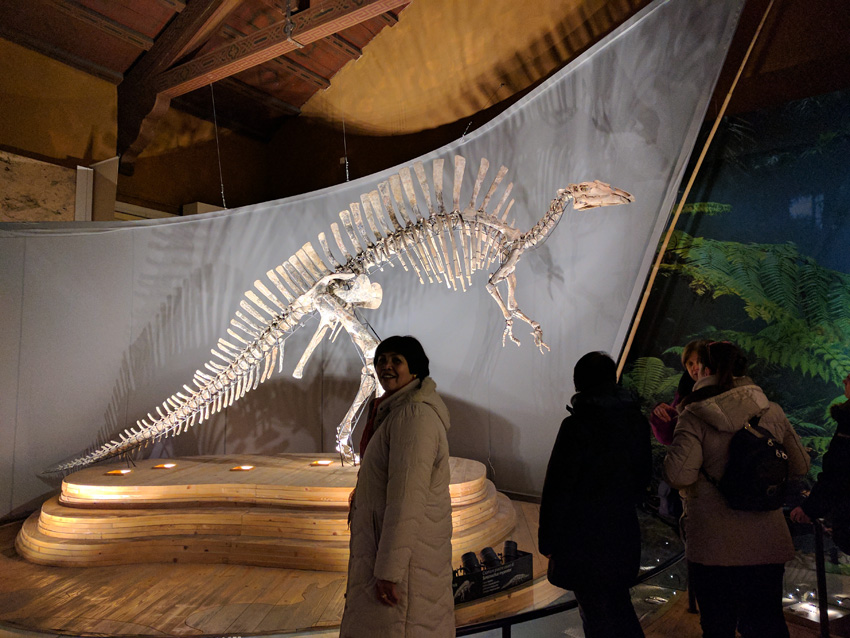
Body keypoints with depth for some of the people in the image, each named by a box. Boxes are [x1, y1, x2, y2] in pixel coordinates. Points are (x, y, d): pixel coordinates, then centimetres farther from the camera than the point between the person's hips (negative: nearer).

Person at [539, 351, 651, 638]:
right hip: (623, 531, 6)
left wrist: (547, 539, -8)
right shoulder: (637, 421, 0)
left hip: (583, 536, -6)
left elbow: (558, 487, -17)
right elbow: (643, 476, 12)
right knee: (618, 606, 23)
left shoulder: (577, 425, -20)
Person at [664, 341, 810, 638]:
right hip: (767, 544, 4)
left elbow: (678, 475, -24)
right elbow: (800, 465, 10)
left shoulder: (694, 416, -13)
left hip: (714, 546, -4)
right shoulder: (772, 412, 0)